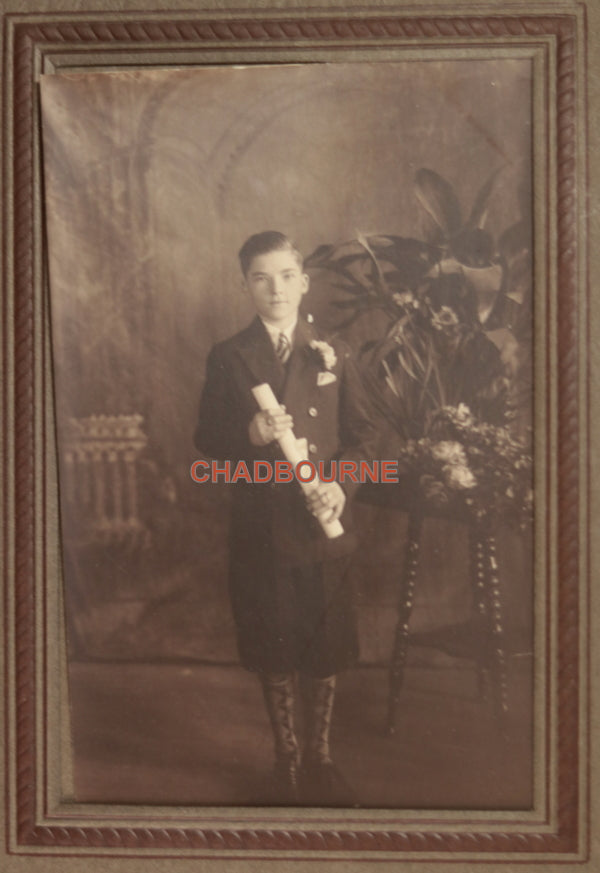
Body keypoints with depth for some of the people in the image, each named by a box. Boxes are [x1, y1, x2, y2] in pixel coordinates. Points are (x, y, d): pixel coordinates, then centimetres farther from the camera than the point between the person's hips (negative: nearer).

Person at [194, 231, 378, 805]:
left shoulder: (332, 355, 4)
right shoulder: (228, 358, 1)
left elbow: (362, 433, 4)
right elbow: (207, 440, 2)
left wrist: (341, 484, -14)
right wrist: (249, 435, -19)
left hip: (325, 523, 1)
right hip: (261, 526, -1)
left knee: (327, 647, 10)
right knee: (273, 648, 10)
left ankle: (320, 757, 31)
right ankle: (287, 757, 31)